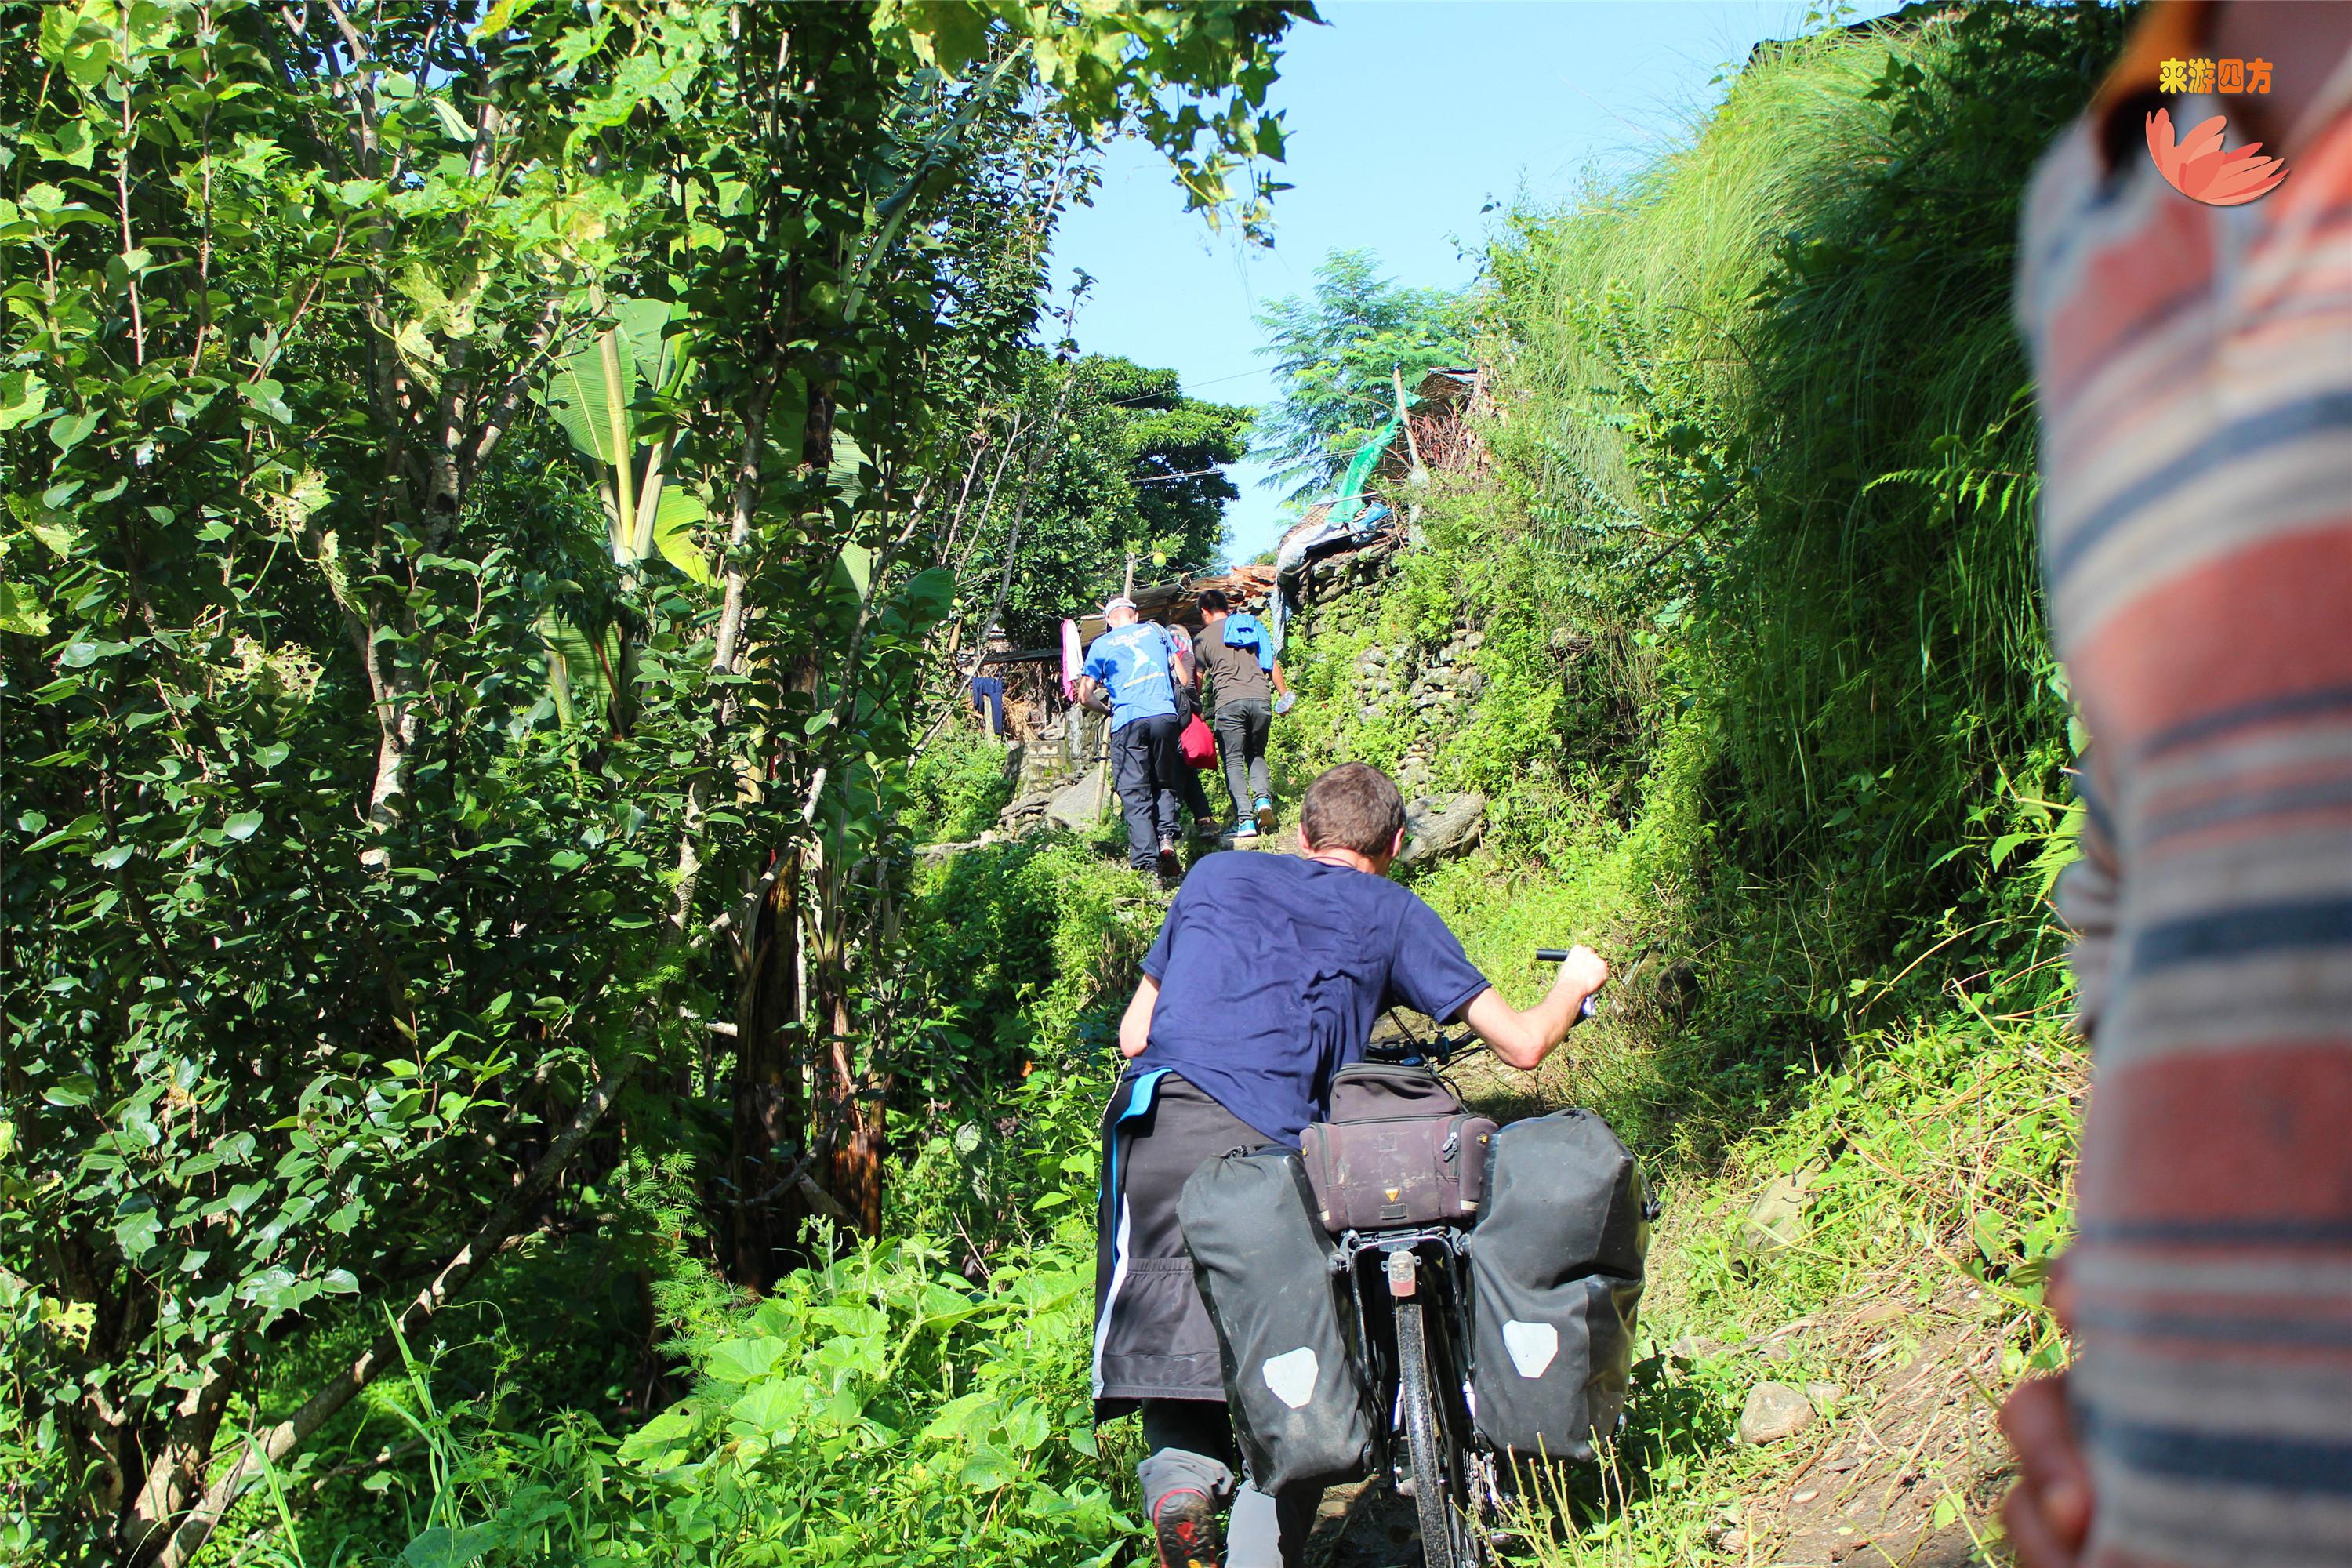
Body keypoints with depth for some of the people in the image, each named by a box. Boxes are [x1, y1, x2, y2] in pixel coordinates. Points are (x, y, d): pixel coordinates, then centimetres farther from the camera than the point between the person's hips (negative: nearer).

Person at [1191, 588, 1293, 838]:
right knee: (1256, 755, 18)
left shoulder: (1203, 637, 11)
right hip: (1261, 699, 4)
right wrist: (1285, 694, 25)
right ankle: (1263, 798, -9)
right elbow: (1273, 664, 18)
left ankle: (1245, 820, -12)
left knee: (1233, 762, 0)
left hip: (1229, 701, -3)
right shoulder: (1253, 626, 20)